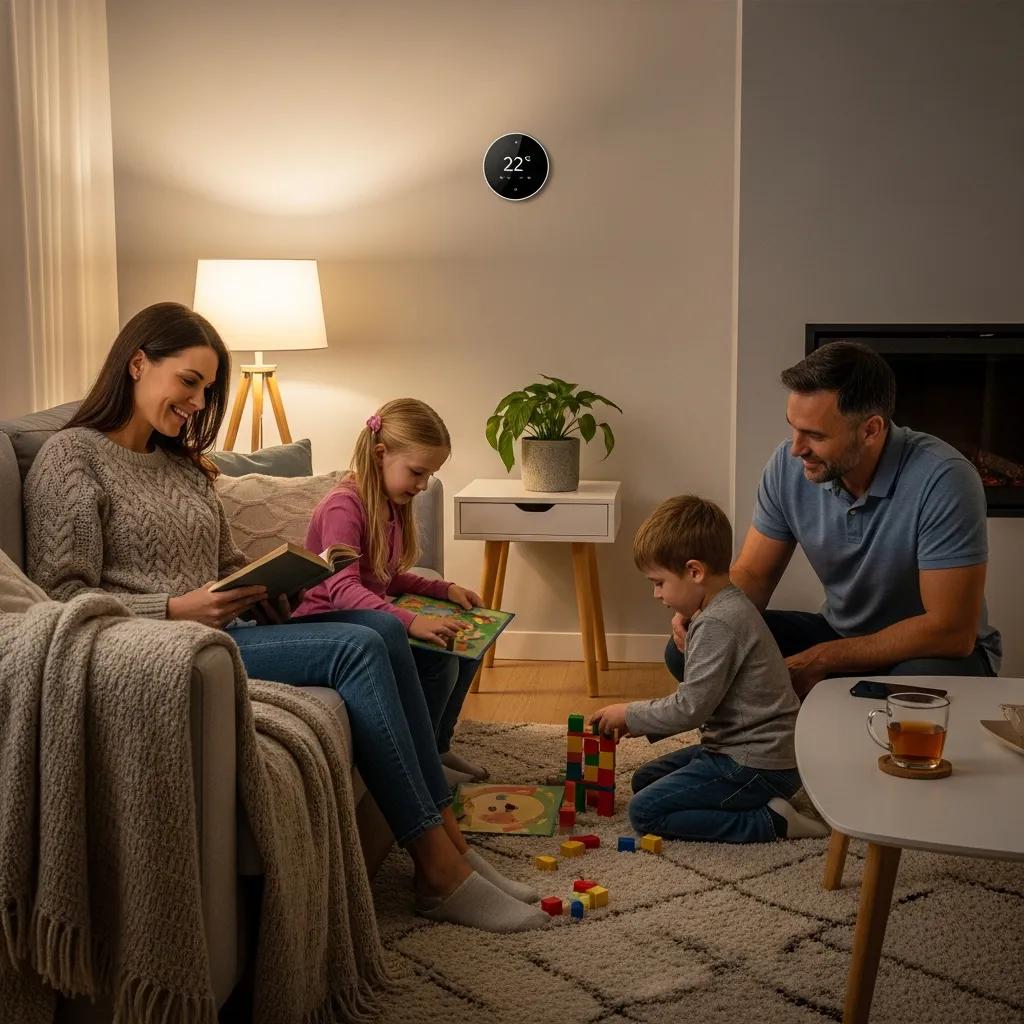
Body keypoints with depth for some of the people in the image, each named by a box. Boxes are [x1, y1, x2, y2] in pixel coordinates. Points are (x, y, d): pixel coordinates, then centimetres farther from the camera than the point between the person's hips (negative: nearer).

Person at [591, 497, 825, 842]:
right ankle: (763, 801, 9)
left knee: (644, 812, -11)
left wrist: (629, 714, -7)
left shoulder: (718, 624, -23)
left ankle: (770, 822, -10)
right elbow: (697, 697, 17)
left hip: (756, 767, -11)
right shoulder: (728, 608, 10)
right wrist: (643, 721, 10)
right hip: (741, 750, 11)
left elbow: (690, 707, -22)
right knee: (644, 780, 18)